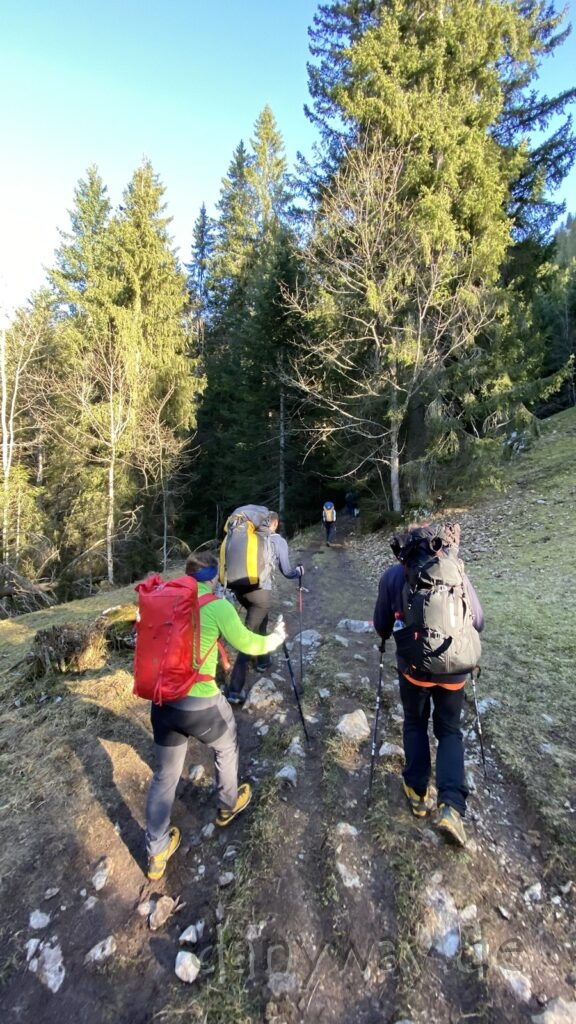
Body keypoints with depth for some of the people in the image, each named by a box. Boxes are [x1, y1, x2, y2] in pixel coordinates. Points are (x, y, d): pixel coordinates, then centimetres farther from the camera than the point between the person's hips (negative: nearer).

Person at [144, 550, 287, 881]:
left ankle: (157, 854, 37)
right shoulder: (218, 606, -14)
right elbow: (247, 644, -2)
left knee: (164, 777, 24)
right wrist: (276, 638, 16)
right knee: (227, 747, 28)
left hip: (163, 701, 5)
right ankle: (228, 805, 50)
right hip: (201, 704, -4)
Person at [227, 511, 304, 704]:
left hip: (240, 588, 5)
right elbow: (287, 572, 8)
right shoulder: (279, 541, 4)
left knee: (261, 619, 30)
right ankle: (235, 690, 0)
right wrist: (299, 571, 29)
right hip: (260, 591, -5)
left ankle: (263, 661, 43)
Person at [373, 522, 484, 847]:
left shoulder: (393, 576, -12)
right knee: (450, 731, 19)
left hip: (413, 666, 0)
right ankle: (452, 806, 7)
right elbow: (479, 623, 0)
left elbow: (382, 626, -3)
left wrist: (390, 637, 20)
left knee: (415, 725, 24)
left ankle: (418, 793, 28)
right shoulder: (458, 575, -12)